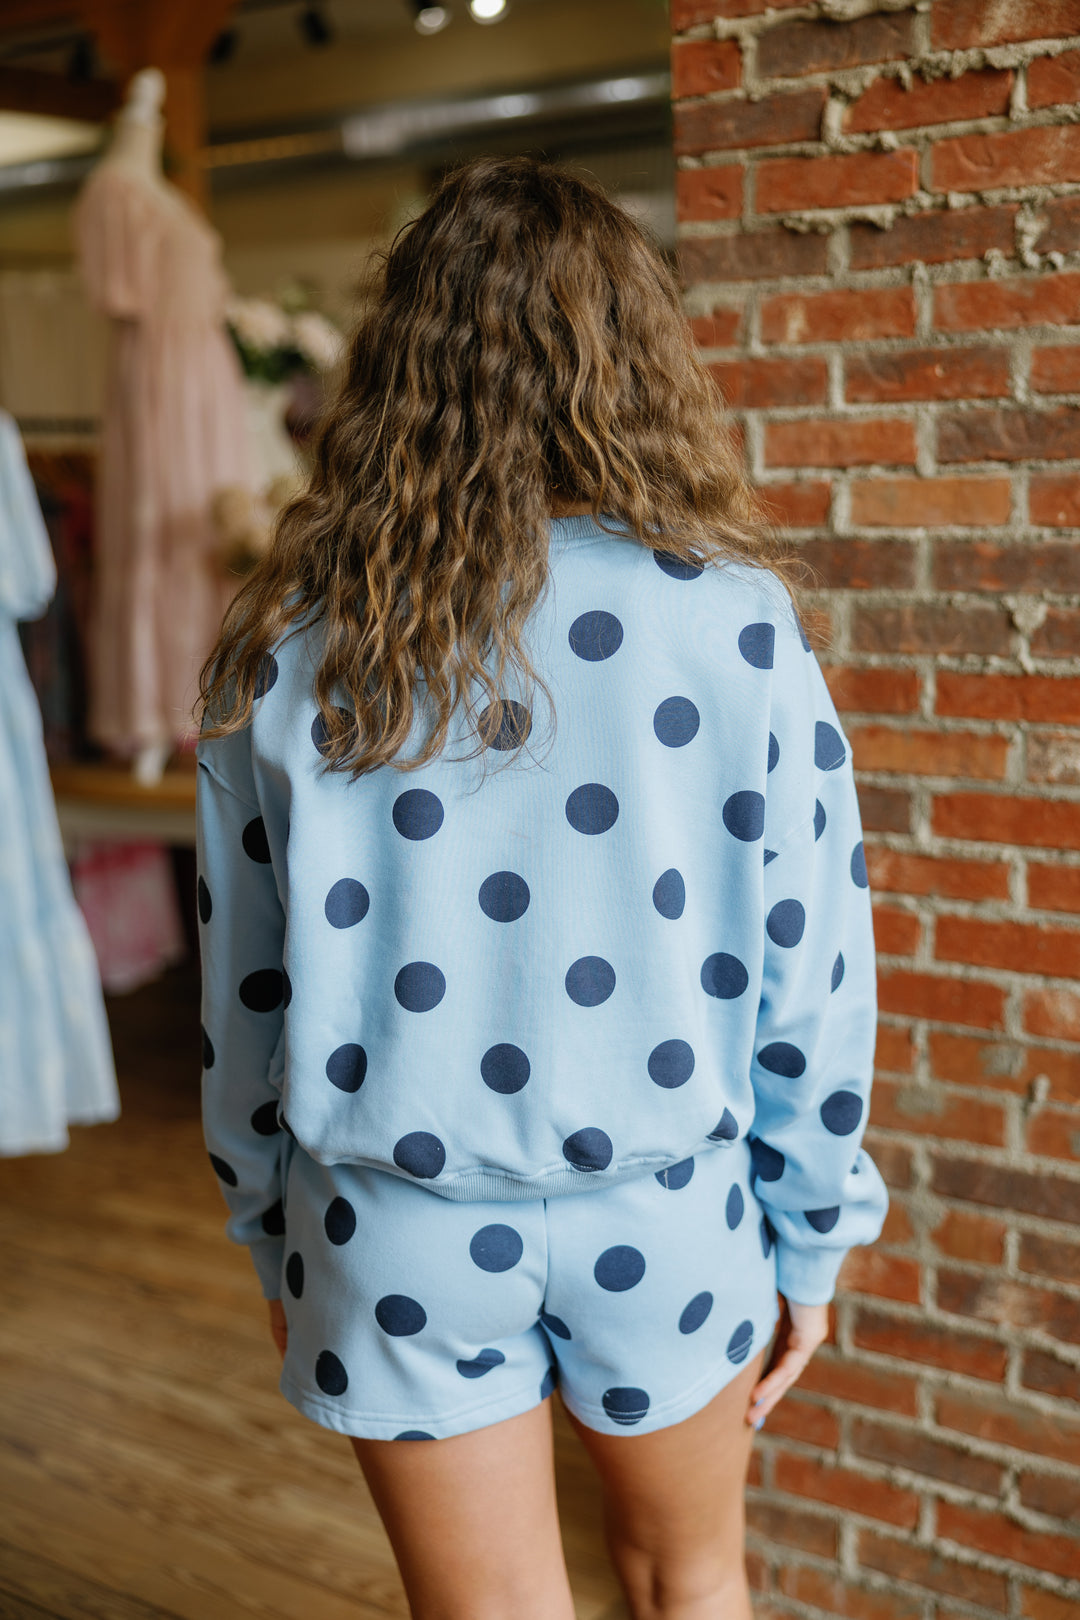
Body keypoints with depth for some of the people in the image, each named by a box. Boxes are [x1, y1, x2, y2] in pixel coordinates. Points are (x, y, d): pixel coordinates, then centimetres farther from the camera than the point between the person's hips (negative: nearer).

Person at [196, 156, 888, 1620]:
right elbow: (809, 969, -7)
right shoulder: (736, 624, -11)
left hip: (398, 1226, 1)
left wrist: (272, 1241, 13)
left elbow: (246, 985, -1)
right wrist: (813, 1238, 5)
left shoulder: (289, 647, -8)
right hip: (662, 1216, 0)